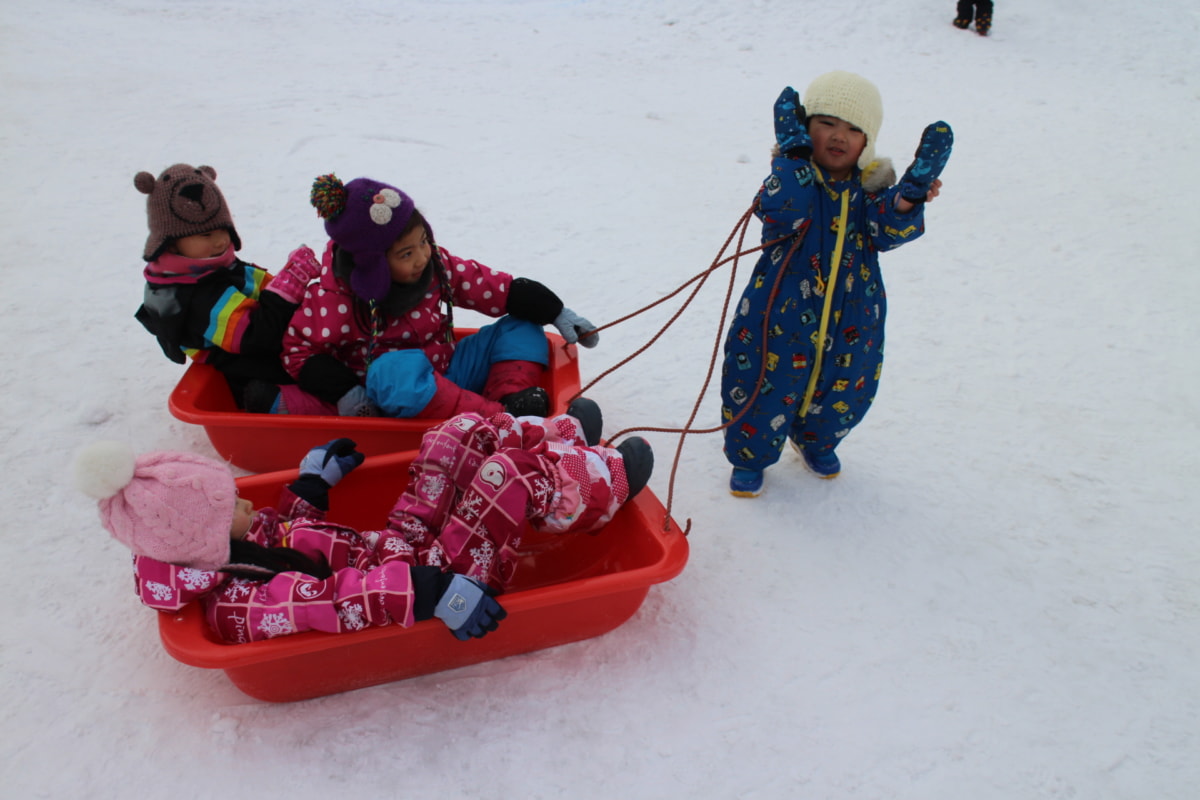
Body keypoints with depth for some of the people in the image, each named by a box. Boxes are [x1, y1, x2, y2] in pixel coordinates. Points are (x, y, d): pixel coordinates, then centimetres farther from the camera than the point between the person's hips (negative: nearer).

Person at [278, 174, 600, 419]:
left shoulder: (437, 264, -3)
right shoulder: (336, 297, -15)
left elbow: (497, 288, 1)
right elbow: (297, 348, -6)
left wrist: (557, 313, 0)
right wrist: (343, 393, -19)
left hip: (446, 377, 6)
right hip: (387, 403, -6)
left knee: (522, 326, -3)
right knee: (395, 371, -42)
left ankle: (515, 401, -29)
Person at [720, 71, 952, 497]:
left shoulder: (871, 186, -2)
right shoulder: (793, 173, -11)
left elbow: (887, 232, -17)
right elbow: (781, 214, -31)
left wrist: (911, 195, -34)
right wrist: (793, 152, -33)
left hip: (851, 319, 4)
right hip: (783, 313, -3)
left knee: (845, 391, 20)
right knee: (765, 387, 6)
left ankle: (815, 442, 50)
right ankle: (749, 456, 32)